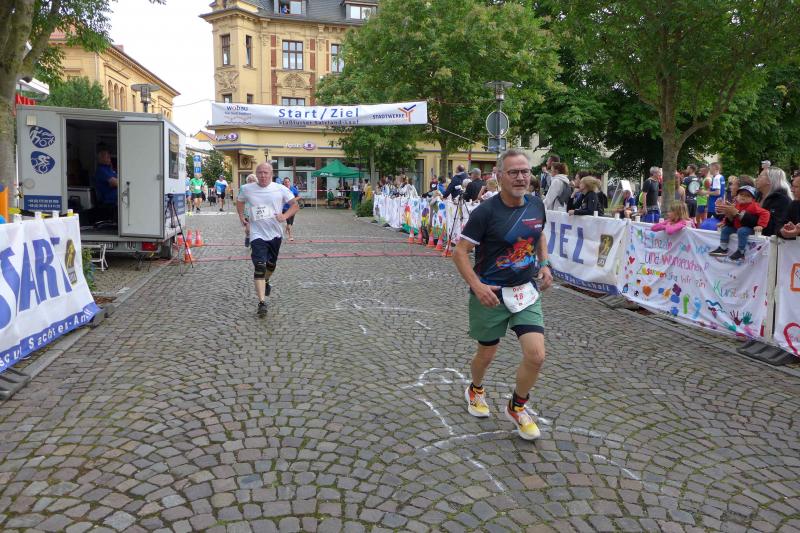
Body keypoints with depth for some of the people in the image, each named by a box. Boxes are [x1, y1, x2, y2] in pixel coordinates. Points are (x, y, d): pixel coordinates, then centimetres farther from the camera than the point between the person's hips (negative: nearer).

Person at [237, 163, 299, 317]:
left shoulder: (280, 189, -5)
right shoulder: (247, 189, 0)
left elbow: (295, 205, -1)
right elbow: (240, 203, 20)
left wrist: (285, 215, -19)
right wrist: (243, 220, 9)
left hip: (275, 233, 2)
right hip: (257, 234, -2)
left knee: (271, 264, 19)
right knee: (259, 266, -14)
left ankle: (266, 282, 52)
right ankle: (262, 302, -17)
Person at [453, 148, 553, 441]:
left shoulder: (537, 205, 0)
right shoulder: (485, 211, -17)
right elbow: (460, 252, -14)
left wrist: (545, 265, 8)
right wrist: (477, 286, -24)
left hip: (526, 292, 4)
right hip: (490, 294, -4)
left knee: (536, 355, -7)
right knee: (487, 354, 12)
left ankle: (516, 407, 21)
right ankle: (475, 390, 48)